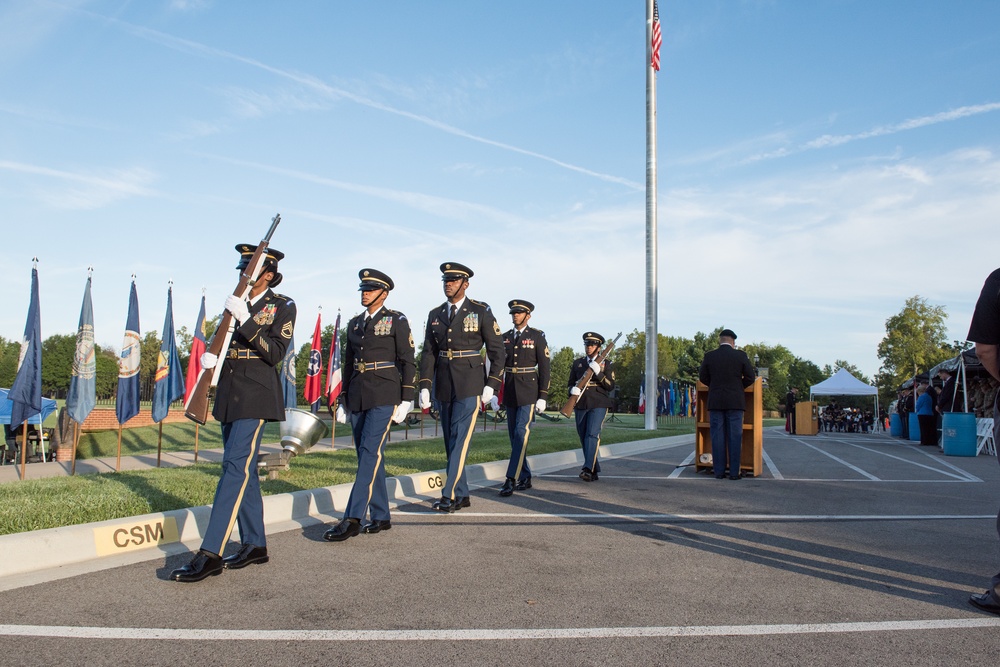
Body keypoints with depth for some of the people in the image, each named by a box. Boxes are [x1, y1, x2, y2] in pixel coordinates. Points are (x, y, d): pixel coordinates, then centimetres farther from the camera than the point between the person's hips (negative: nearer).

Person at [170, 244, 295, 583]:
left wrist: (246, 320, -21)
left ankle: (210, 554, -16)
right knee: (244, 468, 10)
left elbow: (275, 353, -13)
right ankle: (255, 545, 18)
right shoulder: (237, 304, 16)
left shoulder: (283, 306, -2)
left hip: (256, 395, -7)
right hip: (229, 393, 7)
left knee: (236, 466, -14)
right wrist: (208, 355, -7)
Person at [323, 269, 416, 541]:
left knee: (370, 453, -13)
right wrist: (343, 401, 16)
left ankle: (353, 519, -14)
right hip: (357, 396, 7)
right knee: (368, 457, 8)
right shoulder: (354, 323, 15)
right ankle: (381, 517, 16)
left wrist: (406, 400, -9)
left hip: (384, 396, -6)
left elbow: (407, 361, -4)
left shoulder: (396, 320, -1)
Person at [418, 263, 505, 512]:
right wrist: (425, 386, -1)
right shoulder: (435, 315, 9)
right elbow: (428, 352, 8)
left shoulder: (481, 312, -3)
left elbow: (496, 350, -3)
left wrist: (491, 385, -10)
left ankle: (449, 496, -11)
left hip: (470, 384, -5)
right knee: (450, 440, 8)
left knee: (460, 438, -13)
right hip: (444, 385, 5)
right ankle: (462, 495, 17)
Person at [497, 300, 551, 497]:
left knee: (521, 434, -14)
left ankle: (511, 480, -15)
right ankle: (525, 478, 18)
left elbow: (544, 368, -5)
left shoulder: (537, 336, -3)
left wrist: (543, 397, -10)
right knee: (514, 436, 8)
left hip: (529, 391, -5)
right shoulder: (505, 338, 11)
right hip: (510, 392, 6)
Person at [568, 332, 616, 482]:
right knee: (583, 438, 3)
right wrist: (573, 389, -9)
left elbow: (610, 386, -2)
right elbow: (571, 383, 16)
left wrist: (598, 372, -15)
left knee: (592, 434, -19)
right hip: (581, 404, 4)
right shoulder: (577, 363, 15)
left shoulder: (606, 364, 7)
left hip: (598, 404, -4)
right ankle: (595, 472, 12)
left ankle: (588, 469, -25)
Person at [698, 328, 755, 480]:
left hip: (715, 402, 1)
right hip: (735, 401, -1)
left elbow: (703, 377, 6)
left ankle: (719, 471, 4)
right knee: (735, 437, 2)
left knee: (717, 437, 4)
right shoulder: (741, 355, -2)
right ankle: (734, 472, 2)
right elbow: (750, 377, 1)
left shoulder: (709, 356, 0)